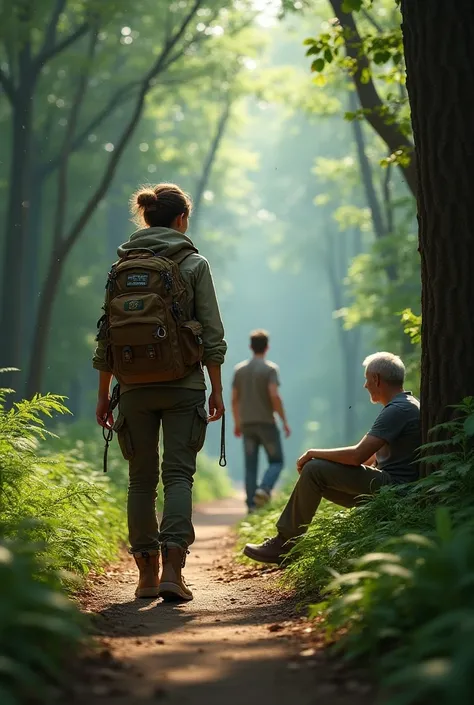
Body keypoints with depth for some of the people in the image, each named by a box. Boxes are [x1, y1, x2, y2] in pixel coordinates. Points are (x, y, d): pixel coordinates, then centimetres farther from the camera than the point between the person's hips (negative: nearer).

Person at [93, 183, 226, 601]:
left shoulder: (122, 265, 7)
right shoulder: (193, 264, -1)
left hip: (134, 387, 3)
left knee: (142, 478, 9)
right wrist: (216, 389, 2)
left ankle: (147, 574, 12)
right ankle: (172, 570, -16)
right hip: (182, 384, -3)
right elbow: (212, 332, -5)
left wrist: (103, 393, 12)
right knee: (178, 474, -2)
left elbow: (107, 335, 7)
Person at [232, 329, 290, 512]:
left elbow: (234, 399, 9)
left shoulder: (239, 369, 8)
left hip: (247, 424, 4)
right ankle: (264, 489, -19)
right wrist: (284, 421, -9)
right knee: (276, 462, 6)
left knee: (250, 466, 7)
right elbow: (274, 396, -17)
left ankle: (252, 505, 2)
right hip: (266, 422, -4)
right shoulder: (270, 368, -7)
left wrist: (237, 423, 19)